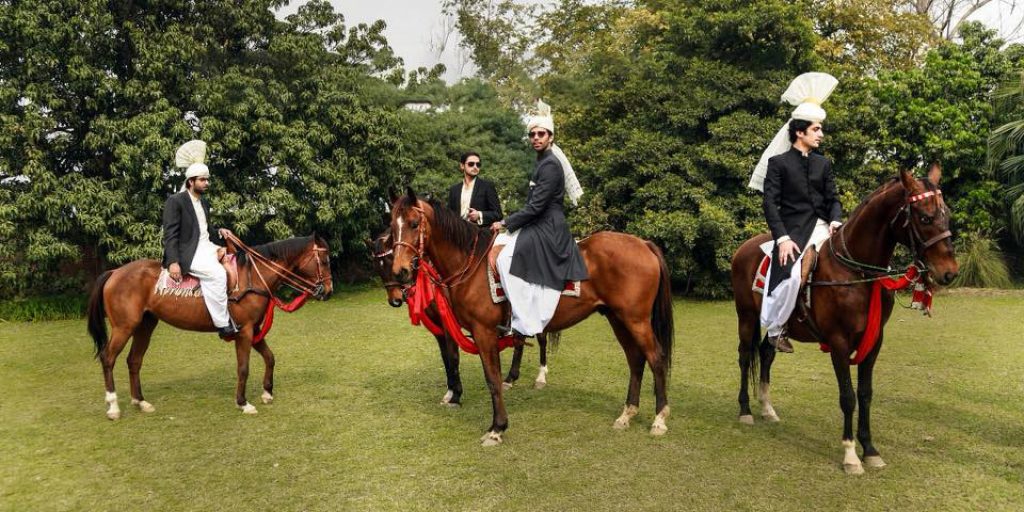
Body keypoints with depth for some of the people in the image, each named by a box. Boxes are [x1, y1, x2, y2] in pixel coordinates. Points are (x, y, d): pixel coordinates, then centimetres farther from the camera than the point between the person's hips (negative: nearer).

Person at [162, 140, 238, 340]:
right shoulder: (175, 201, -5)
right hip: (188, 254, -9)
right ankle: (223, 325, -27)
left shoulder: (204, 202, 19)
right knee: (217, 273, -31)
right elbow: (170, 235, -12)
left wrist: (219, 232, 6)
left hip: (207, 248, 9)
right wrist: (173, 262, -22)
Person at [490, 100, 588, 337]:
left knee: (506, 258, -25)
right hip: (538, 226, 11)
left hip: (547, 229, -11)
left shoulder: (551, 165, -15)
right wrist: (508, 224, 17)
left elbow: (535, 207, -20)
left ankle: (524, 323, -23)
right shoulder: (543, 162, 16)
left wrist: (505, 223, -11)